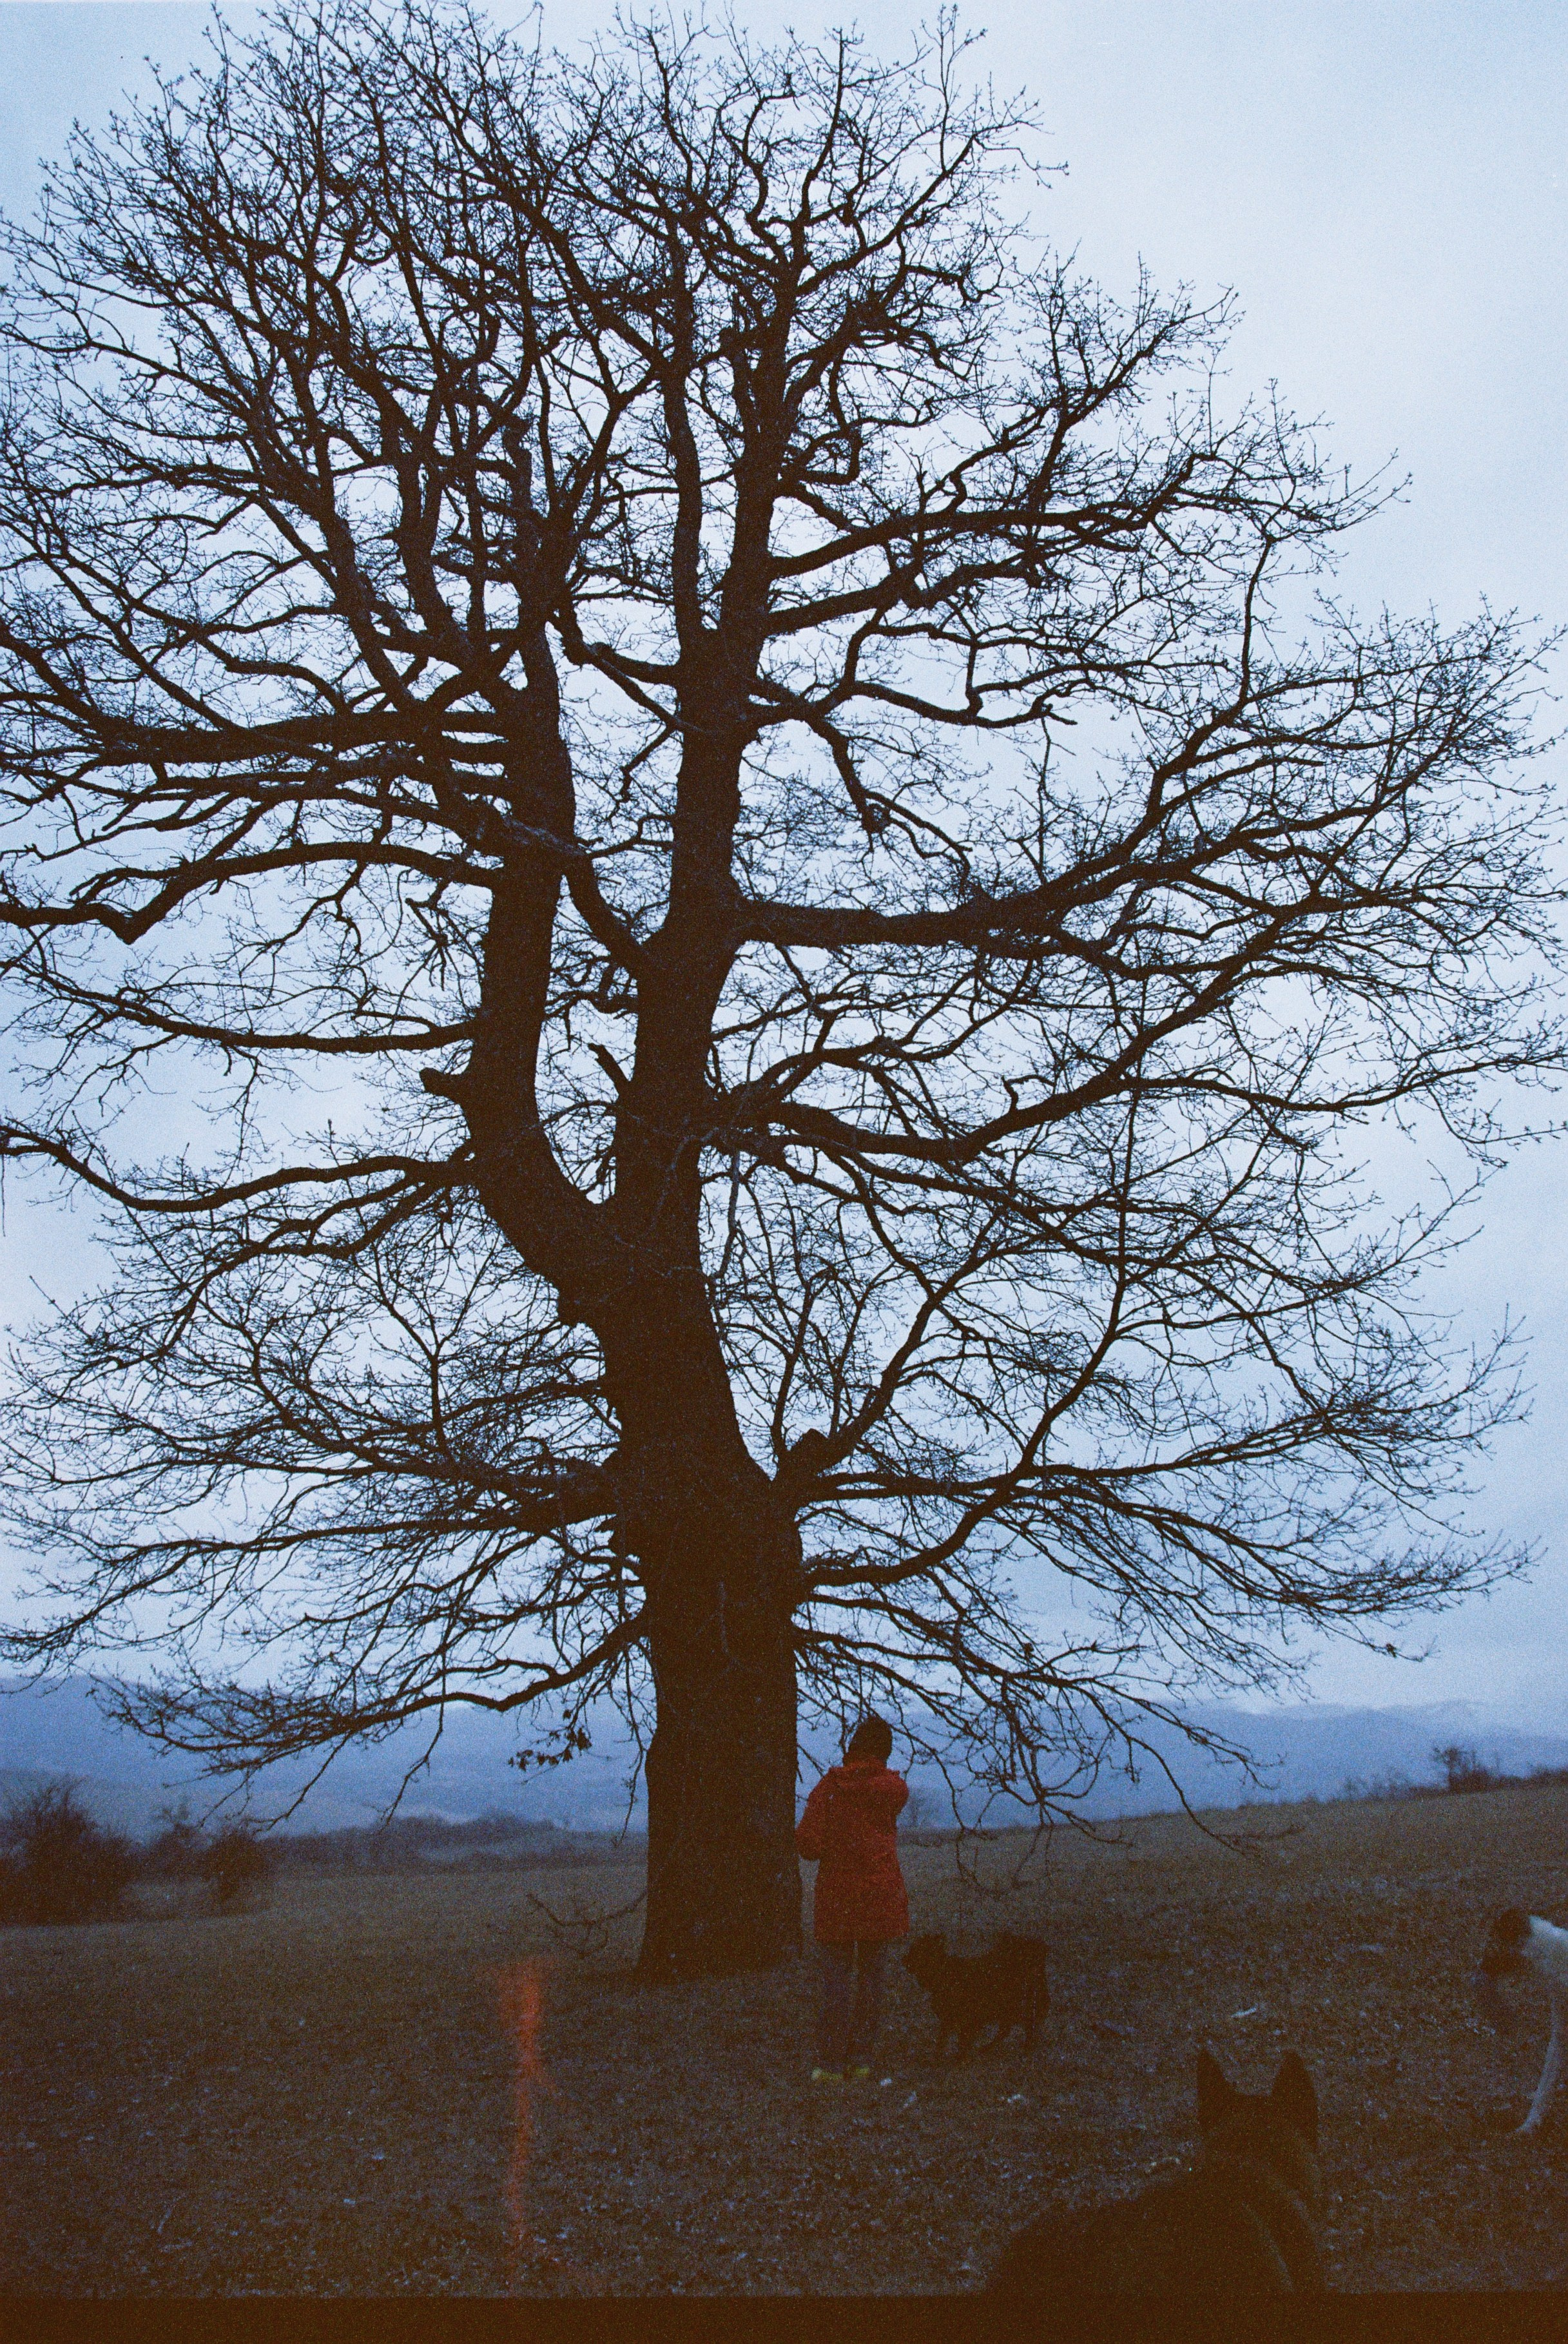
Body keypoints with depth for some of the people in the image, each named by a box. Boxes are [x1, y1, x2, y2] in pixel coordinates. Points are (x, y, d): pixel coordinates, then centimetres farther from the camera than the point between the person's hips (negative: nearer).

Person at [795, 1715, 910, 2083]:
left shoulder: (830, 1786, -7)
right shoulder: (896, 1788, -2)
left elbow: (807, 1844, -11)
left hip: (836, 1899, -1)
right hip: (882, 1898, 1)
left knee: (837, 1981, 4)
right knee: (871, 1980, 9)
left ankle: (830, 2065, 2)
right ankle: (860, 2060, 10)